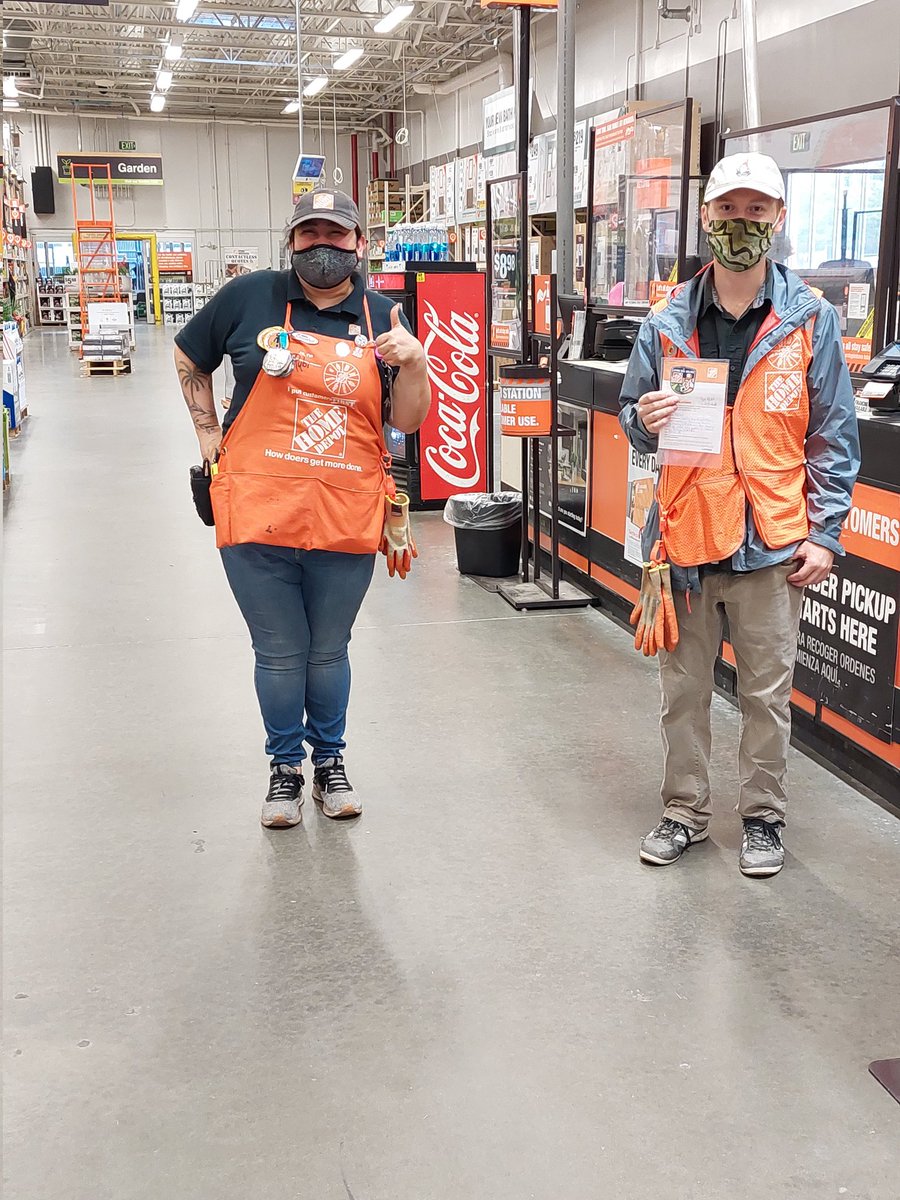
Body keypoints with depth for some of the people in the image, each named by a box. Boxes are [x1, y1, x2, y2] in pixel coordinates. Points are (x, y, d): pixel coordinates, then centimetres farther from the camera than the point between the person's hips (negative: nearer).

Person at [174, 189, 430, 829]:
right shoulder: (250, 296, 0)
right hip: (259, 515, -1)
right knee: (280, 652, 10)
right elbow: (189, 356, 16)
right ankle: (286, 764, 31)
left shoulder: (384, 319, 4)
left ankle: (330, 758, 36)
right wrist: (208, 429, 10)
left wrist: (414, 363, -13)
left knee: (329, 651, 15)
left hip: (346, 523, 1)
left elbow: (406, 422, 4)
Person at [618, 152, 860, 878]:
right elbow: (634, 419, 13)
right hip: (685, 535, 2)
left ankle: (763, 816, 26)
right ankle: (685, 811, 28)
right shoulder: (668, 322, 5)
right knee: (683, 689, 12)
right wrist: (646, 421, -12)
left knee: (768, 692, 9)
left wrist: (825, 534, -4)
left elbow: (834, 436, 1)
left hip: (772, 542, -2)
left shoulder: (810, 320, -1)